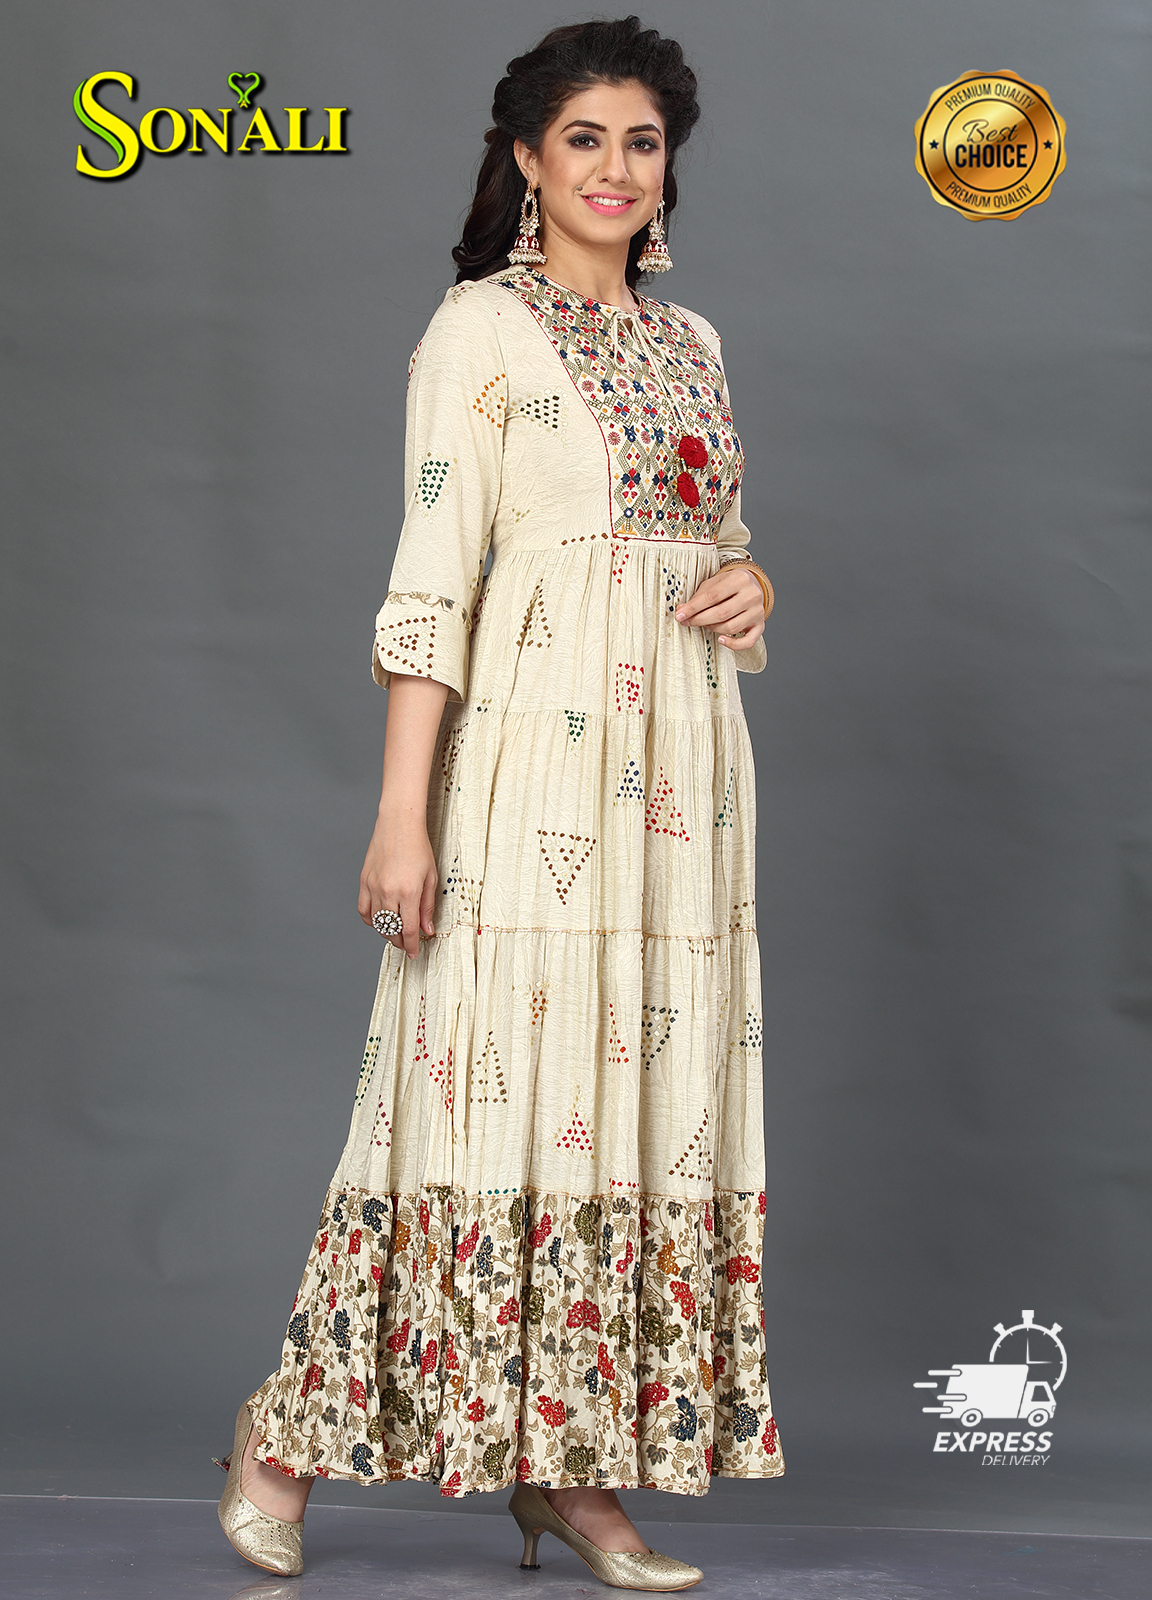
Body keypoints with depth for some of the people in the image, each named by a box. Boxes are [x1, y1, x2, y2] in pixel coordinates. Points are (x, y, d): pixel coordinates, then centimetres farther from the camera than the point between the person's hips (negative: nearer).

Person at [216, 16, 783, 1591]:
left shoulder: (691, 342, 17)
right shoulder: (481, 328, -2)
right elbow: (433, 576, -9)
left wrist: (750, 587, 0)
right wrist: (403, 810, -15)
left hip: (684, 765, 7)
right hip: (533, 762, -6)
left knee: (649, 1101, 5)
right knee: (496, 1092, -6)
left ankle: (578, 1468, 15)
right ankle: (285, 1435, 10)